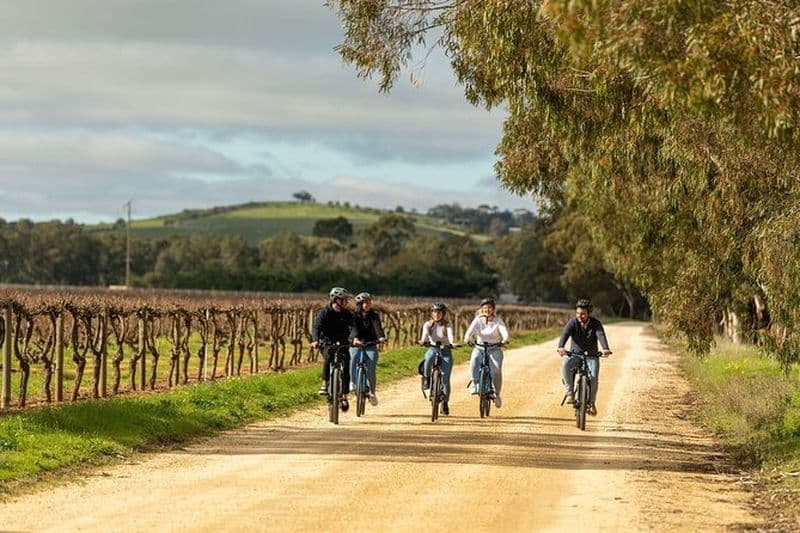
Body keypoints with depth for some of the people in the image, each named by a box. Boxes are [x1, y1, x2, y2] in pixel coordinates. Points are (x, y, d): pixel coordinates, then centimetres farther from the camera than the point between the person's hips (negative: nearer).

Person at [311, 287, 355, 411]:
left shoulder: (347, 314, -2)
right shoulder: (324, 312, -12)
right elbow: (317, 327, -25)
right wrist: (315, 340, -44)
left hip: (342, 343, 3)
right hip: (327, 343, -3)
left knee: (345, 368, -9)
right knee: (328, 357, -35)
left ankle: (344, 396, 2)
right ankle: (325, 384, -22)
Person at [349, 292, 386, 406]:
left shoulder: (374, 316, 2)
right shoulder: (354, 316, -2)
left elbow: (377, 326, -16)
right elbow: (353, 327, -20)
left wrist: (381, 337, -37)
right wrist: (355, 338, -40)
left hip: (371, 344, 0)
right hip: (356, 344, 0)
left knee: (371, 369, -16)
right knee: (353, 357, -29)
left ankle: (372, 392, 0)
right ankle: (353, 382, -7)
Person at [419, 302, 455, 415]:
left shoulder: (447, 325, 3)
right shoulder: (428, 324, 6)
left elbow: (450, 335, -16)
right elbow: (425, 334, -14)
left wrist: (451, 343, -38)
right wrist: (423, 341, -37)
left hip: (445, 351, 0)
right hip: (432, 349, 0)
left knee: (445, 379, -8)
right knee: (429, 358, -39)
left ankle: (445, 403, 4)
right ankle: (426, 378, -15)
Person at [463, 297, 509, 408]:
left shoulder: (498, 320, 1)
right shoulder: (478, 319, 2)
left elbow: (504, 330, -16)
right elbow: (471, 329, -15)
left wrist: (505, 339, -39)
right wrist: (467, 338, -37)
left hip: (495, 348, 0)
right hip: (480, 347, 0)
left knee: (497, 369, -20)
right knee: (474, 360, -34)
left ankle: (496, 394, -4)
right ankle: (474, 383, -24)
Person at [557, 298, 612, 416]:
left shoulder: (595, 323, -8)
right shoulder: (573, 322, -7)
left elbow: (601, 336, -25)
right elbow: (565, 334, -24)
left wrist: (605, 349, -47)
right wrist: (561, 347, -46)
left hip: (591, 356, 0)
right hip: (575, 354, 0)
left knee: (593, 377, -24)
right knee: (565, 364, -34)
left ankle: (591, 403, 0)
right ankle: (570, 393, -22)